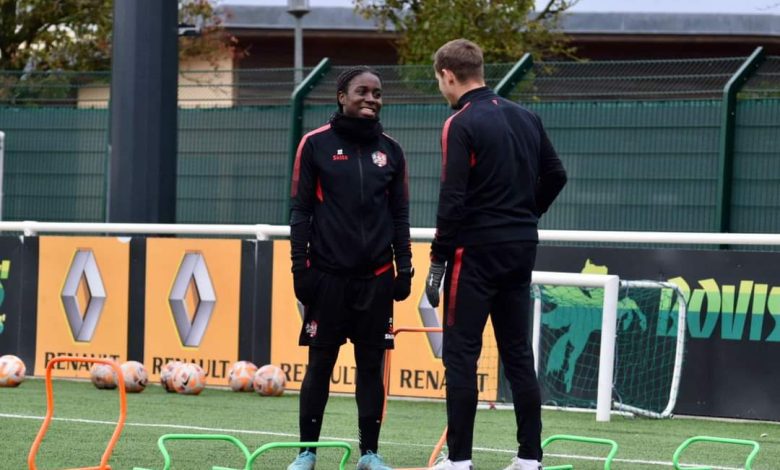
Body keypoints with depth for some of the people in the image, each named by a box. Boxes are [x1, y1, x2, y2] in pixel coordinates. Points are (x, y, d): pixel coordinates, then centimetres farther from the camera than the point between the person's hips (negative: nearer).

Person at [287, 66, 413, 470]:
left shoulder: (389, 151, 10)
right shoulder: (316, 144, 0)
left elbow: (400, 215, 13)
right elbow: (300, 210, 0)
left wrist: (404, 268, 6)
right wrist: (300, 267, -5)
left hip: (376, 277, 3)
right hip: (327, 274, -3)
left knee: (371, 364, 4)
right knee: (320, 362, 0)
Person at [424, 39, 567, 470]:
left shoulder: (461, 125, -12)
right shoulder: (525, 118, 9)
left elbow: (453, 199, -16)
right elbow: (555, 175, 14)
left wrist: (437, 260, -11)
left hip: (477, 252, -7)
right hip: (522, 249, 7)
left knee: (460, 354, -2)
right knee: (518, 353, 11)